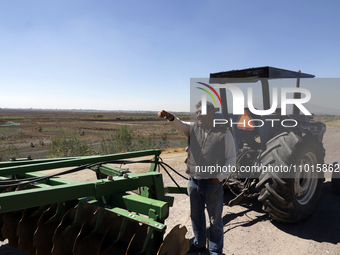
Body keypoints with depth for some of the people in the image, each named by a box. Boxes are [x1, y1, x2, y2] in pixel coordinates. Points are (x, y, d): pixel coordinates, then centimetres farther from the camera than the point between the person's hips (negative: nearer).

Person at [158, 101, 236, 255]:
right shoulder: (193, 130, 5)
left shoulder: (224, 133, -5)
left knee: (215, 219, 10)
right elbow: (180, 125, -13)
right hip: (193, 181, 4)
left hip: (213, 184, -4)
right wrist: (171, 118, -35)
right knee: (196, 215, 19)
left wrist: (220, 177, -8)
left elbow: (231, 159, -2)